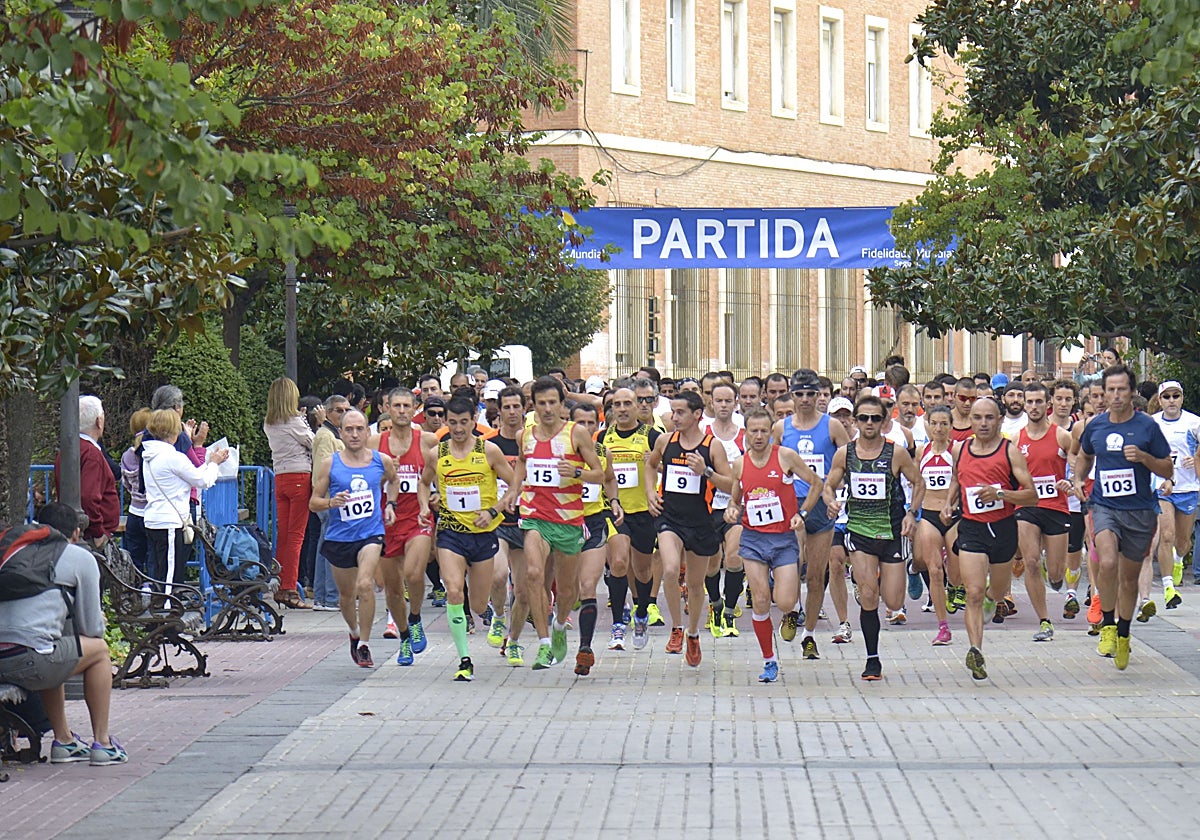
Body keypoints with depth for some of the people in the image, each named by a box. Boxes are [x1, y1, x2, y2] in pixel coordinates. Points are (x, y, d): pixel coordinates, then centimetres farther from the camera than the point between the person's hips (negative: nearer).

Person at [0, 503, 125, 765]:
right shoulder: (81, 558, 11)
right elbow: (92, 629, 12)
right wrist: (99, 621, 35)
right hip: (26, 661, -6)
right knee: (98, 650, 21)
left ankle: (64, 741, 35)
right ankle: (102, 743, 21)